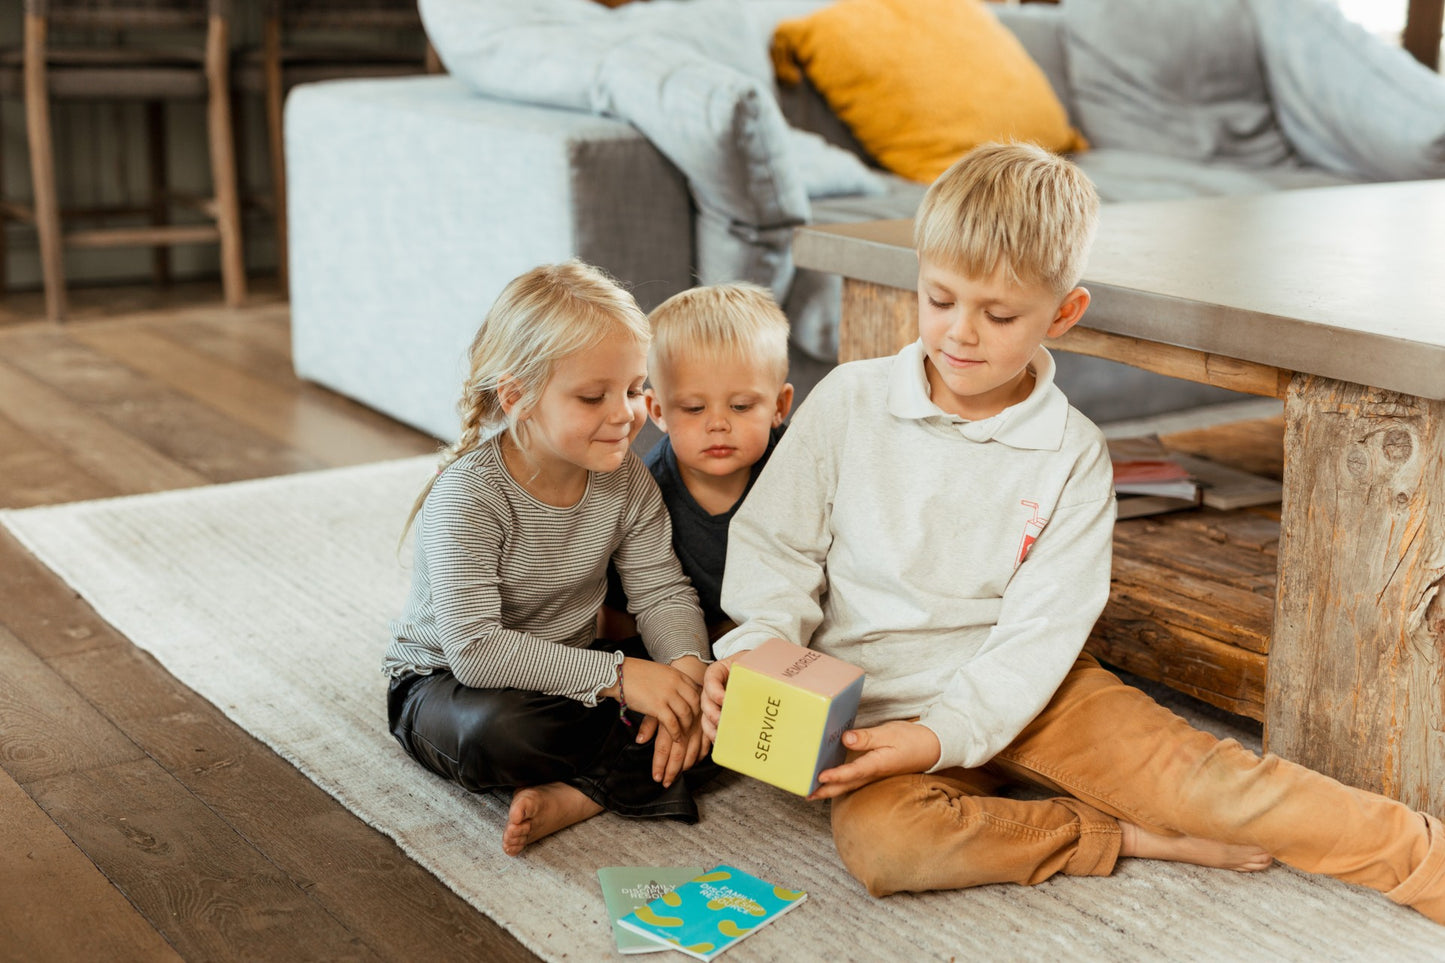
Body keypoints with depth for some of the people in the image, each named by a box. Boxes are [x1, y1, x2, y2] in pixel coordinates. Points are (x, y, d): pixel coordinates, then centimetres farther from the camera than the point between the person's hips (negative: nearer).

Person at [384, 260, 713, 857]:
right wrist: (615, 676, -36)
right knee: (500, 734, -40)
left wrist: (686, 668, -31)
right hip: (448, 684, -5)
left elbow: (663, 593, -8)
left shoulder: (625, 480, -7)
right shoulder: (467, 496, -26)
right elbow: (475, 649, -33)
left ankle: (572, 797, -23)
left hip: (567, 671, 6)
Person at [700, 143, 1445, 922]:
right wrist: (756, 651, -16)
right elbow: (778, 547, 4)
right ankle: (1127, 836, -18)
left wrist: (940, 737, -21)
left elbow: (1041, 631, -8)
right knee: (878, 842, -31)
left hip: (1024, 691, 1)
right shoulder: (847, 403, -3)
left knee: (1193, 773, -19)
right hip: (878, 705, 0)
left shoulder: (1071, 455, -4)